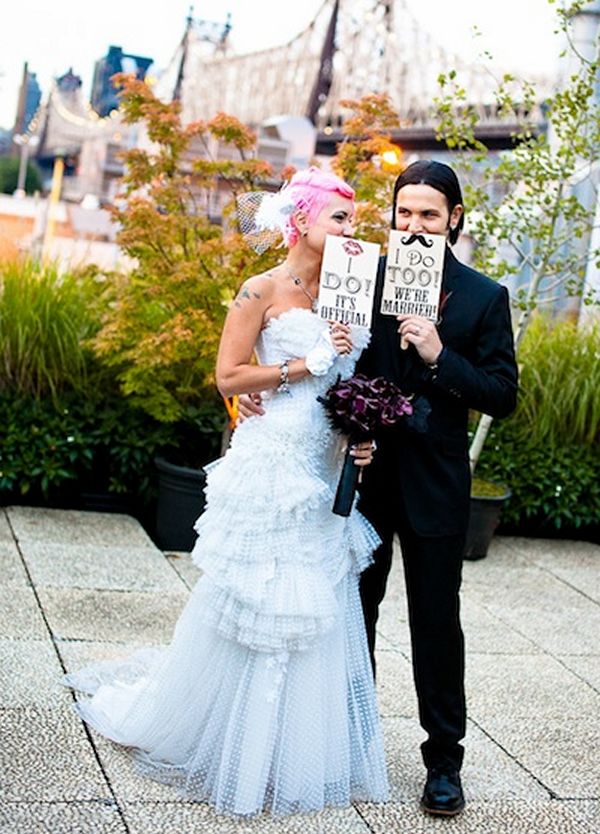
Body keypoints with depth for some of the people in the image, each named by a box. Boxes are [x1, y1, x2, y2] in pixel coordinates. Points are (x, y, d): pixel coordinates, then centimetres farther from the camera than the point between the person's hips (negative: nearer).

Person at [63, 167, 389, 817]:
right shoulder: (263, 290, -6)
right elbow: (229, 376, -10)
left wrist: (362, 435, 2)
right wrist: (303, 365, -14)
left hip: (326, 472, 7)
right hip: (271, 464, -6)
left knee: (319, 610, 9)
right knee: (252, 607, 1)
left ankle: (295, 754, 25)